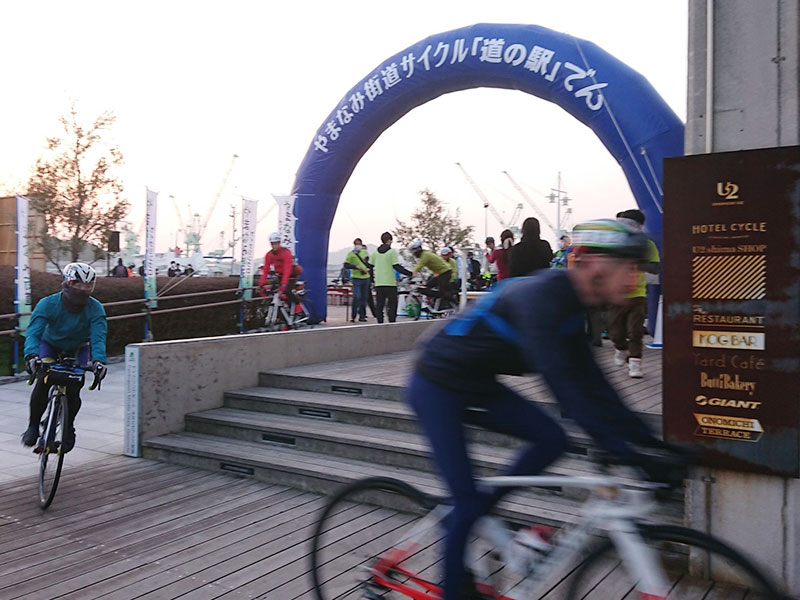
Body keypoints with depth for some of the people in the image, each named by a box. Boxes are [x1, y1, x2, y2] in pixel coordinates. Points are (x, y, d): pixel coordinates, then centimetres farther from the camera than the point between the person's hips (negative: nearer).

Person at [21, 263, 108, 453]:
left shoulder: (95, 308, -26)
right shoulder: (48, 304, -28)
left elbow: (98, 337, -37)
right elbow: (33, 332, -39)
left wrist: (99, 360, -56)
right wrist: (31, 355, -58)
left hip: (78, 350, 1)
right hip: (50, 346, 0)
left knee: (73, 391, -13)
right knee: (43, 382, -22)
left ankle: (69, 427, 15)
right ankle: (33, 426, 0)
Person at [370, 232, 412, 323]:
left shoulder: (375, 252, 9)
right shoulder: (392, 251, -6)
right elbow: (396, 266, -13)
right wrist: (410, 273, -10)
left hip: (378, 283, 5)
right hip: (390, 282, -5)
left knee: (379, 306, 8)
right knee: (392, 305, 2)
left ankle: (380, 323, 8)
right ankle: (392, 323, -2)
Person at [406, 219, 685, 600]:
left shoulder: (570, 307, 1)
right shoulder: (539, 297, -29)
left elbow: (591, 383, 3)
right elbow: (561, 383, -37)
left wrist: (647, 440, -2)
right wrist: (622, 449, -38)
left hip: (475, 384, 9)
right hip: (436, 385, -8)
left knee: (551, 439, -4)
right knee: (467, 499, -8)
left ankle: (467, 514, 10)